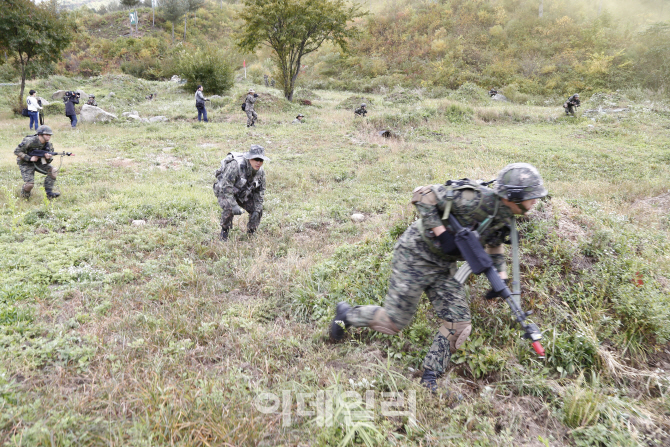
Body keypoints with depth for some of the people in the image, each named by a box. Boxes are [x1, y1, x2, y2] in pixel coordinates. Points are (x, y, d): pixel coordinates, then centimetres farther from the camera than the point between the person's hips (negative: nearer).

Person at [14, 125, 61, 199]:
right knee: (30, 184, -19)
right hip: (26, 163, -5)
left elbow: (48, 161, -3)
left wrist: (48, 158, -28)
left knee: (52, 171, -18)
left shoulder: (48, 144, -7)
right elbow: (17, 151, -21)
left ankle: (49, 194, -12)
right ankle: (24, 196, 16)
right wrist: (30, 158, -28)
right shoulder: (30, 141, -25)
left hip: (38, 162, 5)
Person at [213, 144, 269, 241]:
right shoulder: (236, 166, -35)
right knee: (229, 208, -32)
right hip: (224, 190, -6)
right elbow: (225, 187, -36)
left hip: (243, 192, 6)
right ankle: (224, 232, -8)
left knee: (258, 210, -4)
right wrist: (234, 205, -41)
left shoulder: (260, 172, -13)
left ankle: (251, 232, 18)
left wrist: (257, 210, -10)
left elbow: (260, 192, -2)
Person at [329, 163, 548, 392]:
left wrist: (500, 276, 5)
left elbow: (494, 246, 21)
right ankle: (347, 314, 27)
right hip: (415, 258, -8)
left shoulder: (504, 219, 1)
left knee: (458, 323, 0)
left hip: (443, 266, 8)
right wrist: (441, 233, -27)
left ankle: (430, 378, 17)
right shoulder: (476, 199, -27)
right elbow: (422, 195, -26)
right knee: (393, 322, 1)